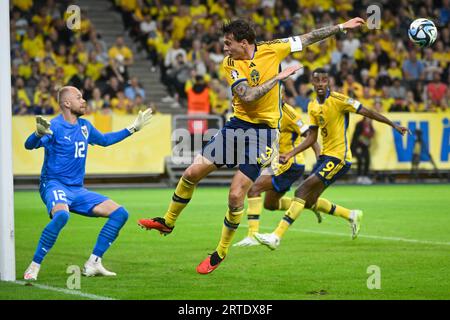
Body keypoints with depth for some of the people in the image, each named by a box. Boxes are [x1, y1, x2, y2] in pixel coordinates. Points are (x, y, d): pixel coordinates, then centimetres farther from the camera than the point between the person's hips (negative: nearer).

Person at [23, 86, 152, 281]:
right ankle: (34, 267, -28)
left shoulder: (85, 126, 12)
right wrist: (39, 134, -49)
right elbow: (29, 145, -27)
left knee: (120, 214, 0)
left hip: (77, 190, 8)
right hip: (54, 185, -8)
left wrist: (133, 128, 33)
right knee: (61, 215, -40)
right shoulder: (55, 126, -12)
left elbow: (104, 140, 32)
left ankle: (92, 264, 2)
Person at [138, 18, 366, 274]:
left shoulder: (272, 49, -5)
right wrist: (278, 77, -20)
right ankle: (168, 222, 24)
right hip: (239, 124, 2)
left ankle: (221, 252, 10)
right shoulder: (230, 64, -6)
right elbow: (247, 96, -20)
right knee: (193, 173, 0)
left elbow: (307, 38, 7)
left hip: (264, 130, -2)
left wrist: (342, 27, 10)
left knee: (236, 195, -9)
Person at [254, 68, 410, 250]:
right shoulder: (312, 107, 9)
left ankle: (277, 236, -20)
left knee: (302, 192, -17)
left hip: (339, 157, -8)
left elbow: (367, 112, -9)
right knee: (309, 202, 11)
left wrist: (394, 126, -7)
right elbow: (311, 139, 13)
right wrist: (290, 155, 5)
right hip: (325, 155, 8)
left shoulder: (337, 100, -12)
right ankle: (352, 216, 30)